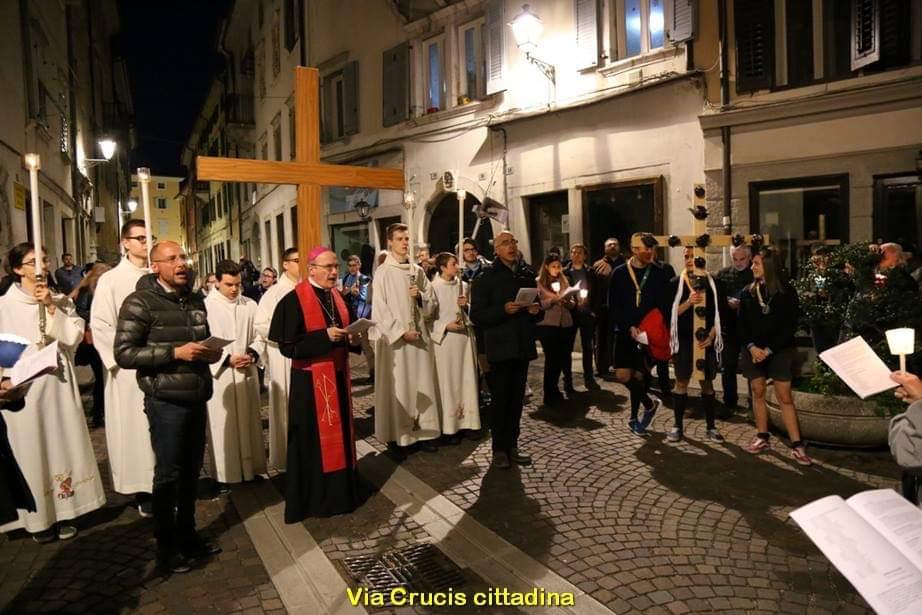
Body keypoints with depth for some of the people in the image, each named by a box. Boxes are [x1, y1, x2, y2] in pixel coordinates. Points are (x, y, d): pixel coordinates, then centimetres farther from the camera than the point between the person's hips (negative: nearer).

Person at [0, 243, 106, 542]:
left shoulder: (60, 301, 7)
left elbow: (74, 336, -4)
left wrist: (51, 307, -12)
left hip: (58, 384, 3)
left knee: (61, 446, 8)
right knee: (31, 451, 4)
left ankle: (62, 511, 19)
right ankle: (38, 517, 17)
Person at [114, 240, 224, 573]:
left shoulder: (196, 300, 11)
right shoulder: (140, 303, -9)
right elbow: (124, 354, -15)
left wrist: (212, 352, 1)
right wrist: (176, 352, -22)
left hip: (196, 398, 6)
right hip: (166, 402, -6)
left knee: (191, 471, 15)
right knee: (168, 474, 4)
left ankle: (187, 535, 32)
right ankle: (166, 548, 20)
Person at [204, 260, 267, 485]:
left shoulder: (250, 305, 3)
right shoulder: (206, 306, -9)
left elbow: (260, 336, 9)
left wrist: (253, 355, -9)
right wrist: (227, 359, -14)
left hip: (247, 373, 4)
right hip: (219, 374, -3)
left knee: (248, 422, 11)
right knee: (223, 425, 3)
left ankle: (250, 467, 22)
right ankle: (225, 473, 14)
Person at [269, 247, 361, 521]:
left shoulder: (335, 296, 9)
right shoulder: (294, 300, -14)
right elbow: (288, 346, -18)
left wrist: (351, 336, -4)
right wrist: (324, 336, -26)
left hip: (337, 375, 7)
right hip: (311, 381, -7)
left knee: (338, 433, 15)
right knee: (315, 439, 2)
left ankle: (340, 492, 29)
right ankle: (315, 498, 16)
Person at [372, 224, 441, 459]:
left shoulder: (418, 271, 11)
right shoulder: (383, 273, -4)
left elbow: (430, 305, 13)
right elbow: (379, 311, -9)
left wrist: (420, 296, -8)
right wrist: (401, 332, -15)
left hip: (419, 335, 5)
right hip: (394, 337, -5)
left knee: (421, 385, 8)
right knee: (396, 388, -2)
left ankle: (422, 431, 18)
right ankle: (395, 437, 6)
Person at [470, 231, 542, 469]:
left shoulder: (527, 273, 11)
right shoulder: (487, 276, -4)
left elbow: (536, 308, 20)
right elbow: (476, 315, -10)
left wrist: (536, 310, -3)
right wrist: (503, 310, -22)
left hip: (523, 345, 5)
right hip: (500, 346, -4)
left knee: (517, 398, 9)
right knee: (500, 398, 0)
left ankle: (512, 445, 20)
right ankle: (499, 448, 11)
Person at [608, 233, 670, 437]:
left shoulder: (658, 274, 1)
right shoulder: (620, 273, 0)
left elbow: (664, 306, 1)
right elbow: (613, 305, -2)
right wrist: (629, 327, -13)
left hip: (649, 333, 0)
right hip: (625, 331, 0)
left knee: (640, 375, 2)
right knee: (623, 375, -9)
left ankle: (634, 418, 22)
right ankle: (649, 404, 17)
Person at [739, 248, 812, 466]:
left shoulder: (786, 291, -3)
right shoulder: (749, 292, 6)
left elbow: (790, 325, -6)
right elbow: (742, 324, 5)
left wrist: (769, 349, -13)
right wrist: (751, 346, -10)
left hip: (779, 351, -3)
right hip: (754, 350, 3)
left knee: (785, 397, -4)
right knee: (758, 392, 7)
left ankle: (797, 445, 1)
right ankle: (762, 437, 18)